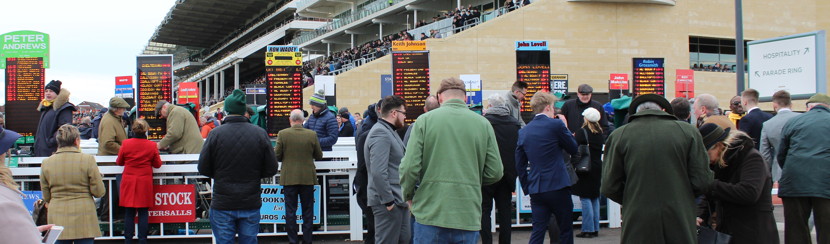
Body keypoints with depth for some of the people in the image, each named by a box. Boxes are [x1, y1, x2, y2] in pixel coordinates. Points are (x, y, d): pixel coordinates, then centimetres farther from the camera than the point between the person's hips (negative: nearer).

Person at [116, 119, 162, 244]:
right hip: (145, 182, -1)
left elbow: (119, 162, 7)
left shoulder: (126, 144, -6)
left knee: (129, 212, 6)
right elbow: (158, 164, 1)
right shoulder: (151, 145, -8)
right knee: (143, 212, 4)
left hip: (129, 182, 1)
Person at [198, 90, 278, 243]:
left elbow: (203, 169, -4)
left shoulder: (216, 134, -9)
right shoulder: (260, 134, -5)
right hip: (251, 204, 2)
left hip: (222, 205, -1)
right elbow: (271, 169, -1)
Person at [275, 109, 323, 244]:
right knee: (307, 210, 10)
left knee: (290, 211, 6)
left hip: (289, 177, -1)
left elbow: (277, 156, -5)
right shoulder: (312, 134, -6)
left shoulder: (282, 134, -9)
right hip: (308, 177, 1)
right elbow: (319, 156, 3)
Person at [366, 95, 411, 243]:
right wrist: (388, 201, -22)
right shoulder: (381, 133, -16)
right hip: (389, 202, -10)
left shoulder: (389, 131, 17)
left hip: (399, 199, 10)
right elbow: (378, 172, -24)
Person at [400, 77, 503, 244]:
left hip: (430, 213, -1)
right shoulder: (483, 124, 2)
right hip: (468, 217, 2)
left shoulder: (424, 120, -3)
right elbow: (495, 173, 2)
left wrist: (408, 195, 11)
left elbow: (409, 167, -7)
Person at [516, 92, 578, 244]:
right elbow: (573, 149, 3)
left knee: (538, 231, 6)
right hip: (558, 186, -5)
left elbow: (519, 165, 10)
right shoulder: (556, 125, -9)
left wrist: (527, 188, 17)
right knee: (565, 231, 9)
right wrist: (565, 128, 14)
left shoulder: (523, 132, 8)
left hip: (536, 189, 5)